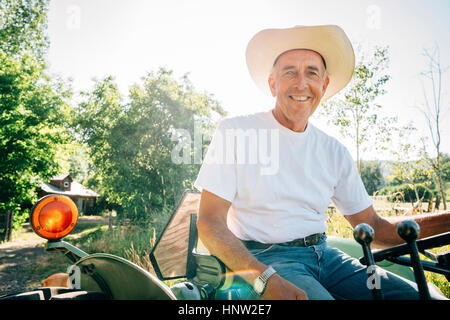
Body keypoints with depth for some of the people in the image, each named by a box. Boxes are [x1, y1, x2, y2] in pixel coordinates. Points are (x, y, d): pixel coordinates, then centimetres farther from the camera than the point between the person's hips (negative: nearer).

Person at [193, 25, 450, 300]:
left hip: (323, 254, 5)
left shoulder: (335, 153, 8)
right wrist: (266, 280, -26)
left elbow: (374, 227, 12)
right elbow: (209, 223, -12)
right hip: (266, 258, -5)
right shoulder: (235, 132, -6)